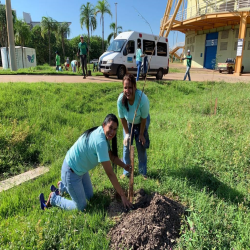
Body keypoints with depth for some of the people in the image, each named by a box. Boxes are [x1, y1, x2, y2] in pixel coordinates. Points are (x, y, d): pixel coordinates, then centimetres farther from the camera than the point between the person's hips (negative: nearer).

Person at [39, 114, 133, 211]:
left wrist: (124, 165, -8)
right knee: (81, 207, 4)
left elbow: (111, 156, 7)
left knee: (89, 196, 23)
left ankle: (63, 186, 38)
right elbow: (109, 172, -31)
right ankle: (52, 198, 19)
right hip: (71, 171, -9)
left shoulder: (103, 133, -5)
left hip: (80, 168, 9)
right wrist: (122, 195, -24)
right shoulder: (100, 142, -34)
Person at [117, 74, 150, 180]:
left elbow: (143, 118, -24)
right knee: (126, 146, 2)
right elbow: (122, 118, -16)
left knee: (141, 147, 1)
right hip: (128, 122, 2)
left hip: (141, 122, -2)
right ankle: (126, 171, 20)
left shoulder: (142, 98, -38)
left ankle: (143, 172, 19)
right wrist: (127, 133, -10)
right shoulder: (121, 99, -31)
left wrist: (141, 133, -15)